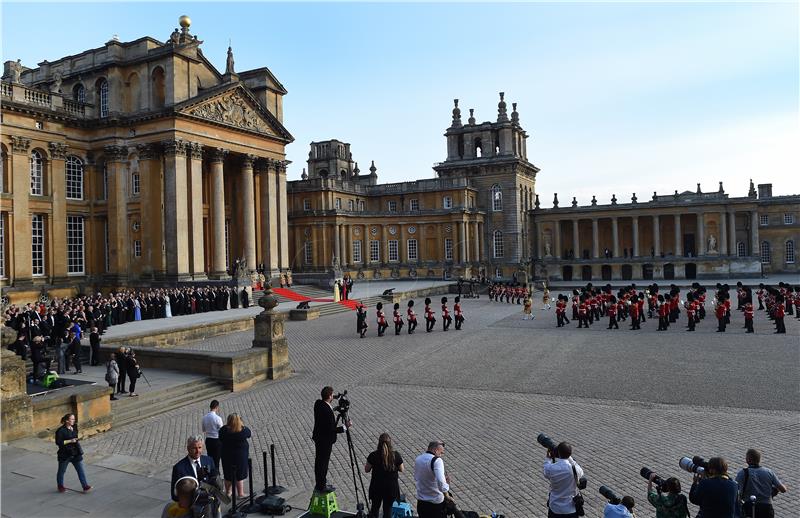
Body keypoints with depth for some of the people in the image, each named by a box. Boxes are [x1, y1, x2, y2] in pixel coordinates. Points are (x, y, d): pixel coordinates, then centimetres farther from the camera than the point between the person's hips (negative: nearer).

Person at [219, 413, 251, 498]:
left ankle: (228, 492, 34)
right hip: (241, 455, -2)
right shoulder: (243, 430, -20)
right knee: (240, 475, 13)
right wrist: (242, 424, 6)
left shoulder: (223, 430, -17)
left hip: (227, 455, 2)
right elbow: (249, 434, 1)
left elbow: (220, 440, -2)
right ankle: (240, 493, 22)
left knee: (228, 475, 18)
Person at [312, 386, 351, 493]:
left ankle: (319, 484, 34)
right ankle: (322, 487, 20)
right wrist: (345, 426, -17)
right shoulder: (327, 411, -30)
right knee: (323, 463, 6)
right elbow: (331, 429, -25)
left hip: (318, 437, 9)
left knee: (319, 461, 20)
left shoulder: (318, 403, -4)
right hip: (325, 440, -9)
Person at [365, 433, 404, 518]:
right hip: (391, 487, 0)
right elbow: (401, 469, 0)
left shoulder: (373, 455, -14)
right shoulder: (396, 455, -12)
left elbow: (366, 470, -4)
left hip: (377, 486, 0)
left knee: (375, 507, 19)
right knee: (388, 509, 13)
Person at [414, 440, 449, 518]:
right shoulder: (437, 460, -20)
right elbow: (441, 485, -31)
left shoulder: (418, 459, 4)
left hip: (421, 502, 6)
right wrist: (447, 484, -9)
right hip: (436, 503, -6)